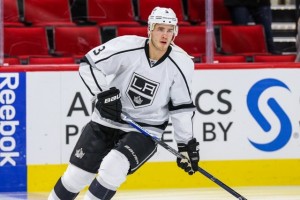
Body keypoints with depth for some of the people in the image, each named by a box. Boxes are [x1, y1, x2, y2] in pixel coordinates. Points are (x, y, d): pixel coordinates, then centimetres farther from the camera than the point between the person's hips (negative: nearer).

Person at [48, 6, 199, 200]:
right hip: (107, 121, 1)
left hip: (145, 130, -1)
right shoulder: (127, 47, -17)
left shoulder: (181, 64, -13)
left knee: (113, 168, -26)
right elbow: (89, 64, -9)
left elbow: (182, 106, -4)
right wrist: (104, 94, -19)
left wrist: (187, 144, -5)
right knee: (77, 175, 3)